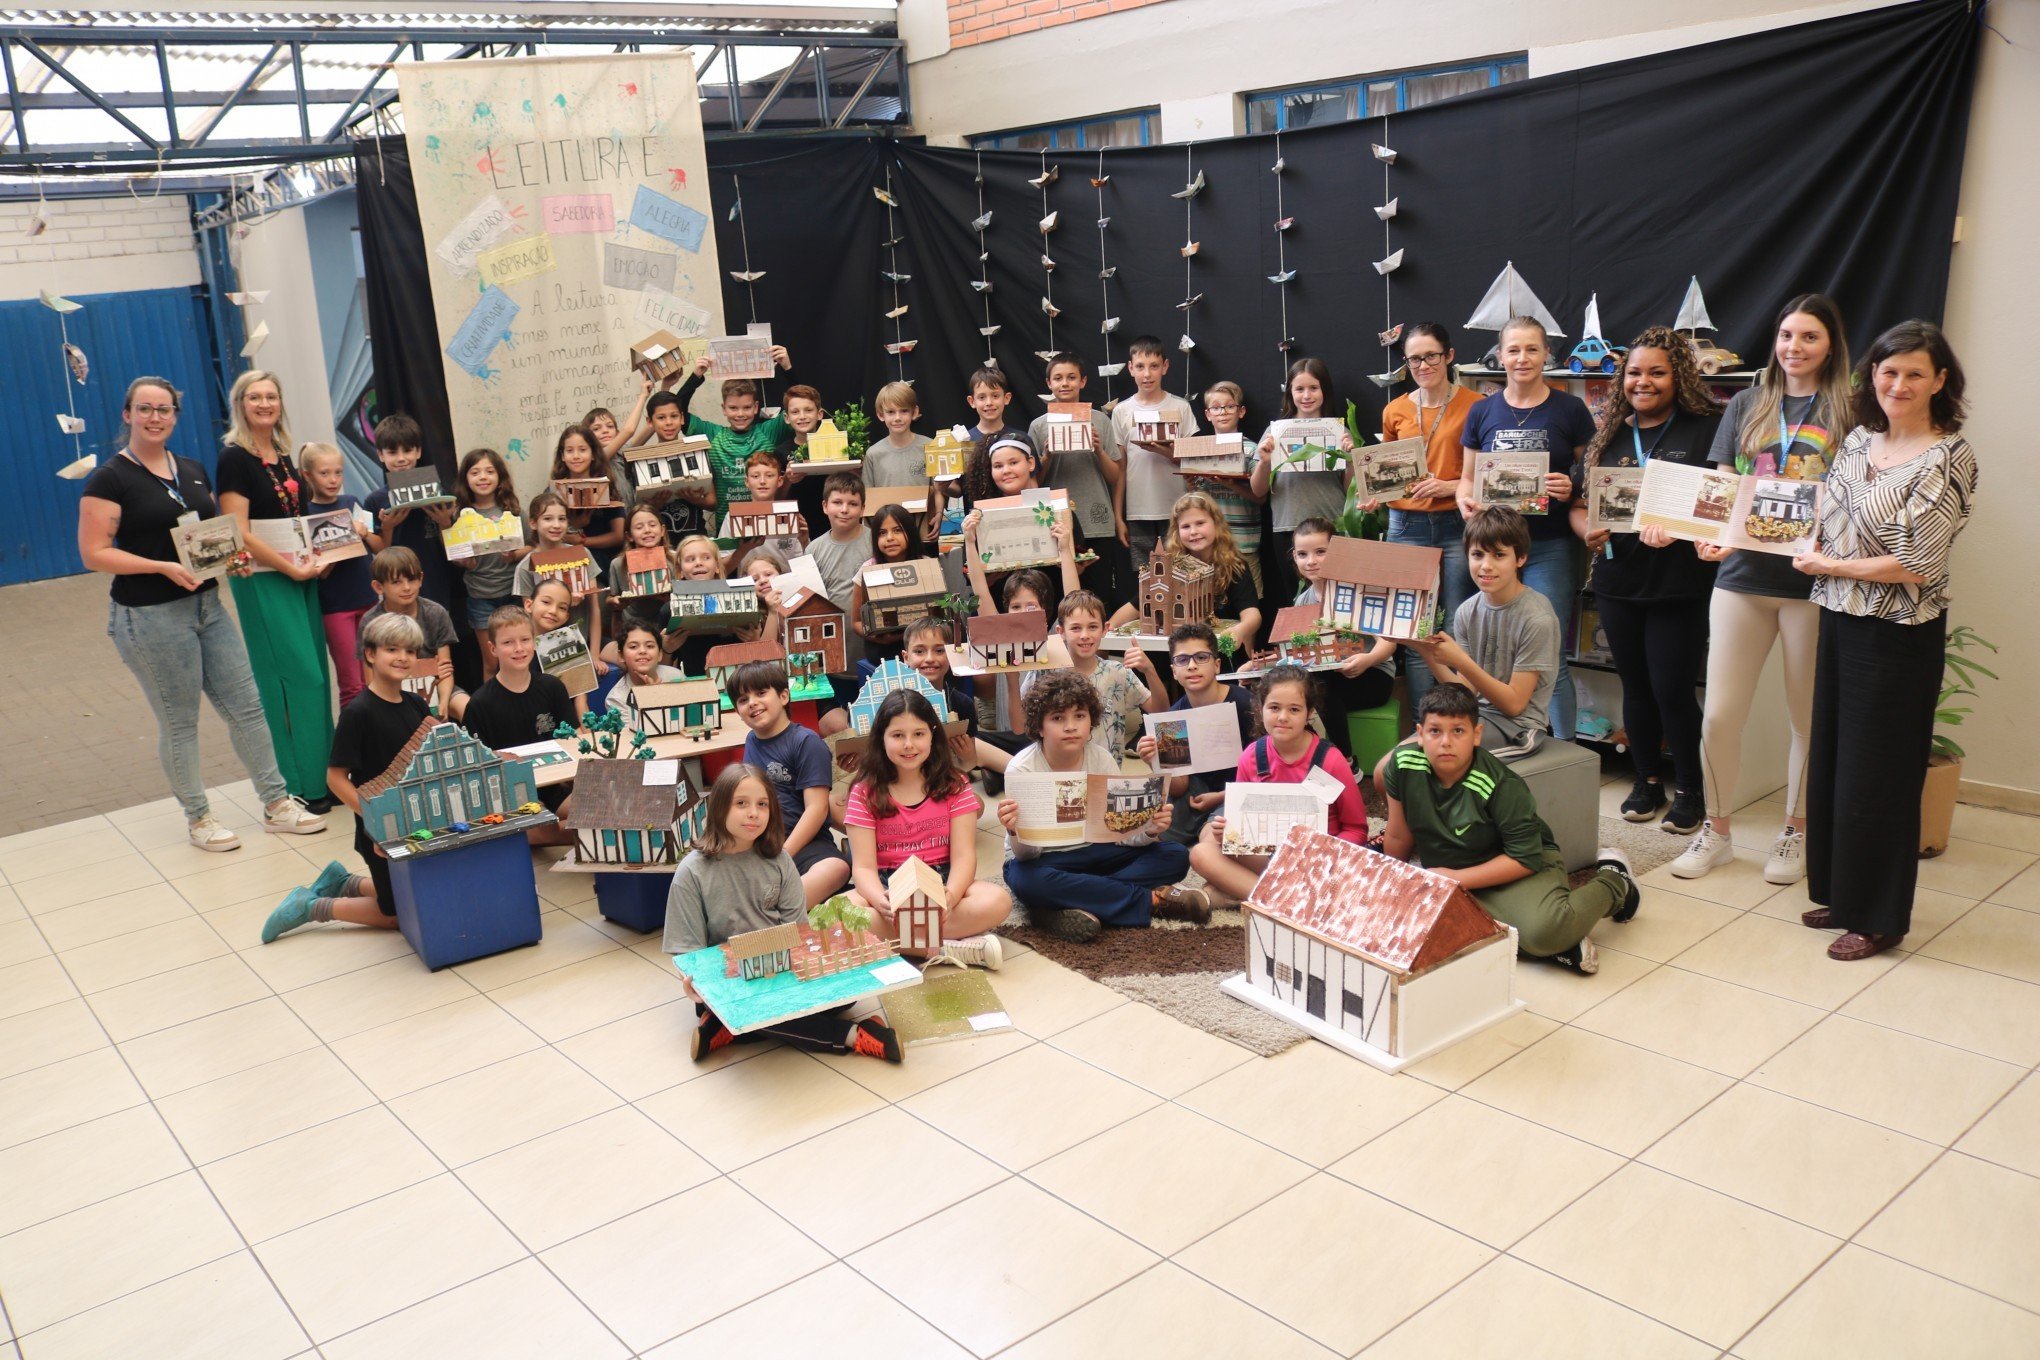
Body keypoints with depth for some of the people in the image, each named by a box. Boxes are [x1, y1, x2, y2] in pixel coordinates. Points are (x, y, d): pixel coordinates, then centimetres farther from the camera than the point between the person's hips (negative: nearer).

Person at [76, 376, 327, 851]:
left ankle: (276, 803, 15)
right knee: (179, 723, 5)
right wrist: (165, 567, -22)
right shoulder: (110, 478, -8)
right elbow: (94, 553, -12)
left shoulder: (192, 471, 12)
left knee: (246, 706, 6)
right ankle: (198, 818, 19)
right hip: (150, 615, -6)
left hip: (207, 604, 6)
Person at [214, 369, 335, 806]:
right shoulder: (234, 459, -9)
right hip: (263, 580, -8)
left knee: (315, 675, 8)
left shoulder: (283, 454, 13)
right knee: (295, 678, -8)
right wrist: (291, 568, -15)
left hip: (301, 575, 8)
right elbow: (239, 533, -16)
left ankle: (322, 776, 17)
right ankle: (301, 787, 1)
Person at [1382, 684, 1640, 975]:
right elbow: (1398, 837, 0)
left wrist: (1458, 878, -22)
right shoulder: (1403, 763, -15)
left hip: (1521, 870, -4)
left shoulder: (1502, 787, -24)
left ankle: (1613, 884, 3)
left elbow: (1526, 858, -20)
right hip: (1445, 873, 4)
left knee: (1543, 930, -35)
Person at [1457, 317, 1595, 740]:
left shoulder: (1570, 410, 1)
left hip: (1550, 547, -3)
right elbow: (1467, 477, 14)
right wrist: (1466, 502, -8)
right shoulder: (1482, 411, 9)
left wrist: (1573, 488, -17)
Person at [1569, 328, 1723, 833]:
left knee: (1673, 689, -2)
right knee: (1636, 687, 13)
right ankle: (1648, 782, 28)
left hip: (1680, 583, -4)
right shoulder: (1608, 437, 10)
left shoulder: (1706, 429, -4)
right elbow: (1578, 503, 12)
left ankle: (1691, 792, 15)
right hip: (1618, 579, 5)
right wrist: (1588, 531, -9)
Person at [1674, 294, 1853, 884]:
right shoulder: (1747, 405, 11)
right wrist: (1707, 537, -9)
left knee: (1809, 717, 7)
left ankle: (1795, 833, 24)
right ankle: (1716, 831, 18)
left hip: (1814, 580, -2)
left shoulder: (1850, 412, 2)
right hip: (1743, 575, 2)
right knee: (1720, 712, 1)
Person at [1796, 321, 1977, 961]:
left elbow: (1915, 566, -19)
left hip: (1897, 638, -7)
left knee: (1877, 779, 2)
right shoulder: (1858, 441, 7)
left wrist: (1829, 566, -10)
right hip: (1840, 622, 7)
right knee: (1830, 763, 15)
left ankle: (1879, 918, 18)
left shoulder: (1948, 458, -14)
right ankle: (1840, 894, 31)